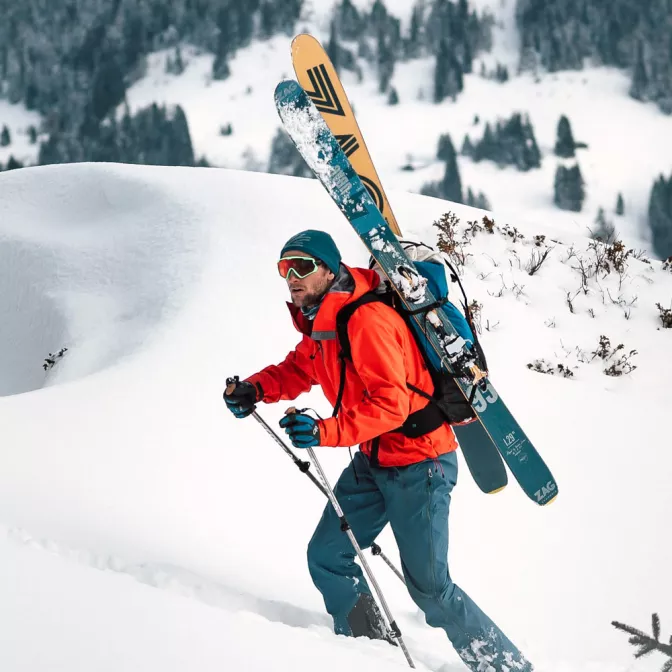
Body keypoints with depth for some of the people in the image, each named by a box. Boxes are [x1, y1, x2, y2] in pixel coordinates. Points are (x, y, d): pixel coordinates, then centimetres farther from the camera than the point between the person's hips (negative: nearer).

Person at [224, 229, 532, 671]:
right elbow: (299, 370, 20)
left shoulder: (366, 321, -24)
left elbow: (391, 404, -30)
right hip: (373, 461, 9)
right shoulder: (320, 321, 5)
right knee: (327, 557, 5)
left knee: (429, 586, -6)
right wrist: (257, 389, 0)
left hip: (418, 461, -9)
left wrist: (326, 431, -39)